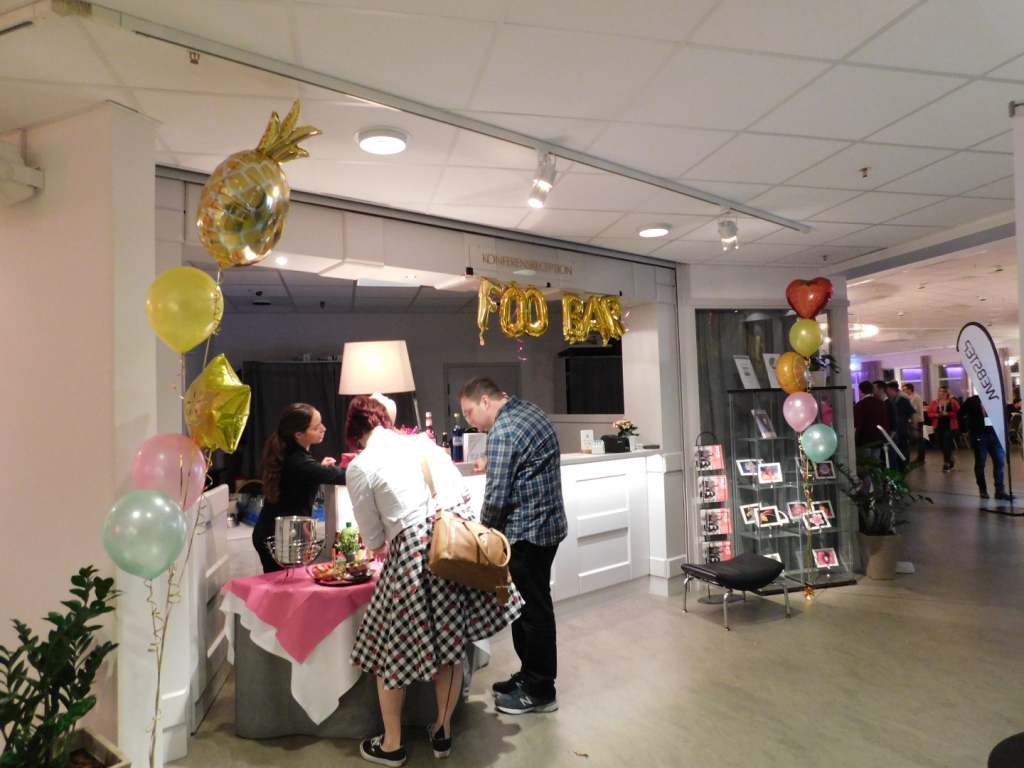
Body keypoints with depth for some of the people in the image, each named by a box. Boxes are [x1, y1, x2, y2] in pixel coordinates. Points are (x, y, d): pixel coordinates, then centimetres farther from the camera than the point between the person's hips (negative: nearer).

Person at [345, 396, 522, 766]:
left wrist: (381, 549, 28)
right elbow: (464, 497, 15)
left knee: (393, 650, 17)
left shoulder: (360, 466, 0)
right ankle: (443, 732, 36)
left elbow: (373, 539, 6)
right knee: (451, 644, 20)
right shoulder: (425, 442, 13)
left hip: (414, 553, -5)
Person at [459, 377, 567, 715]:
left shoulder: (502, 432, -19)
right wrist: (494, 465, 12)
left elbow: (497, 497, -19)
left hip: (526, 532, -10)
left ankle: (539, 692, 17)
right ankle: (531, 675, 32)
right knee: (531, 605, 19)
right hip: (547, 523, 10)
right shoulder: (530, 411, 11)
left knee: (532, 610, 3)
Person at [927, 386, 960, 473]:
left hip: (950, 426, -4)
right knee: (941, 444, 8)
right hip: (938, 426, 4)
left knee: (947, 444, -8)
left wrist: (947, 414, -19)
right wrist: (935, 414, -13)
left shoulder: (953, 402, -2)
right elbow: (929, 413, 7)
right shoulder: (934, 402, 6)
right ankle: (951, 459, 31)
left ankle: (946, 464, -1)